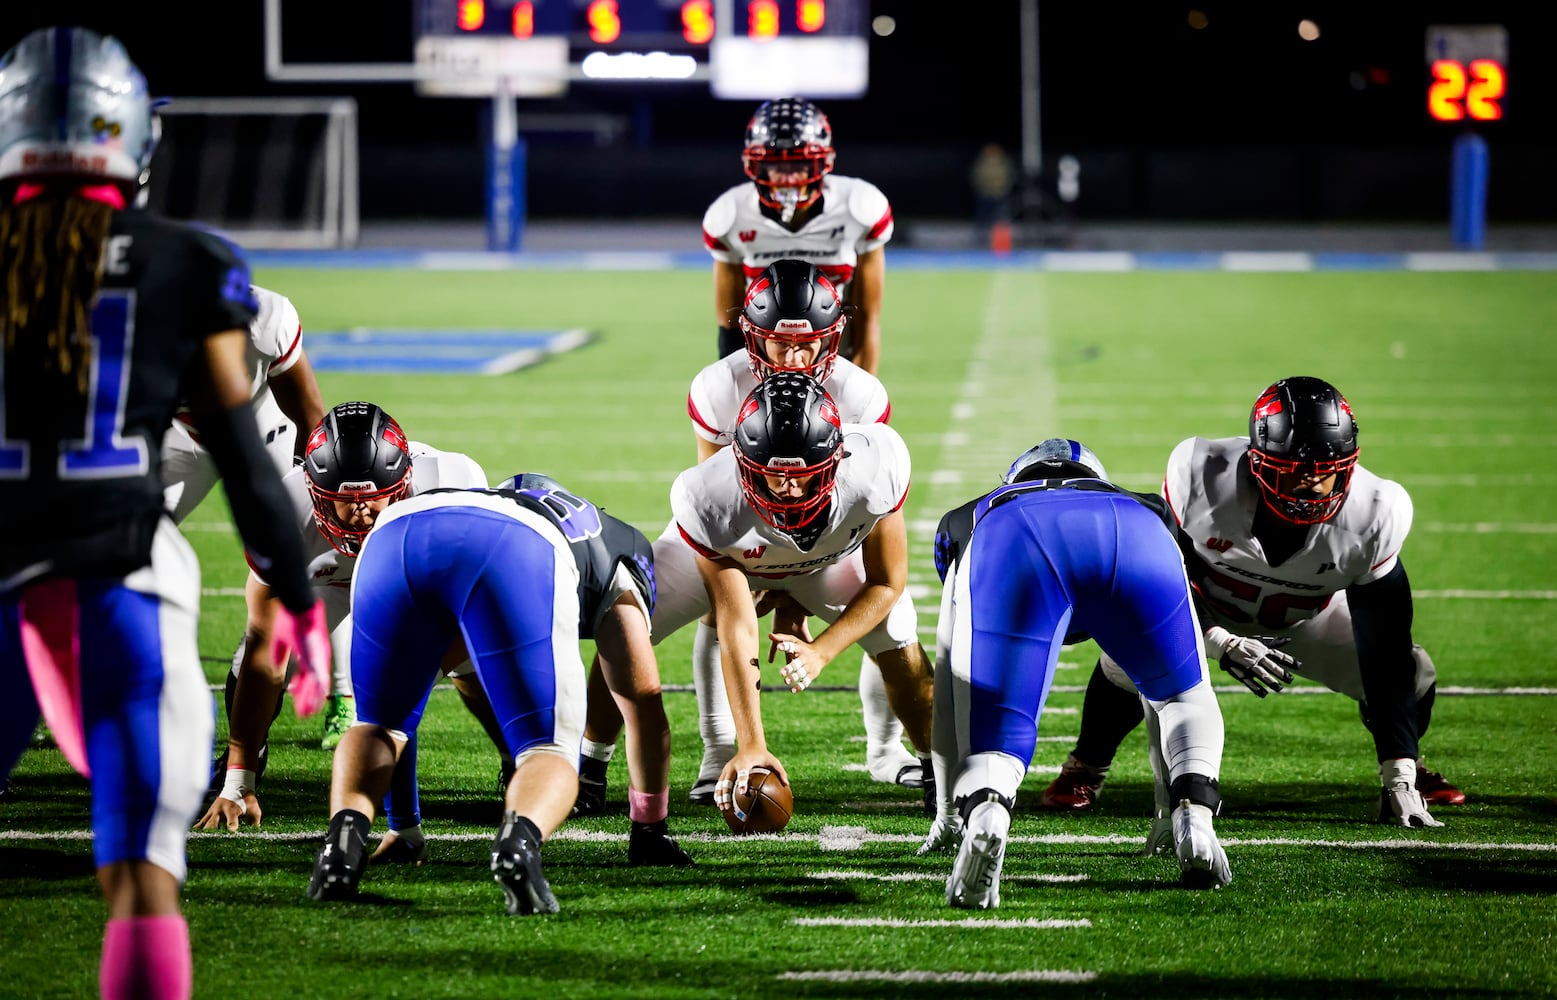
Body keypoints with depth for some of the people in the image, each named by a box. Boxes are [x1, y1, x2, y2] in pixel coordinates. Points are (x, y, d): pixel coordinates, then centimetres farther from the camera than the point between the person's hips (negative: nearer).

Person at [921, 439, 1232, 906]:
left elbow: (949, 688, 49)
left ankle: (981, 811, -34)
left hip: (1011, 548, -1)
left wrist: (948, 810, 57)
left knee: (996, 738, 2)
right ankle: (1192, 814, 0)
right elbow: (1161, 689, 55)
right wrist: (1167, 806, 63)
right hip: (1132, 539, 1)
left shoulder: (966, 524, 48)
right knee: (1186, 698, 28)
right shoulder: (1141, 508, 49)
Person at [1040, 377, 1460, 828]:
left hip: (1309, 620, 2)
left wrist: (1399, 779, -32)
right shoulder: (1206, 477, -37)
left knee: (1413, 674, -17)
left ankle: (1405, 774, 20)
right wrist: (1222, 645, -38)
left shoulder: (1373, 517, -33)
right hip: (1211, 613, -1)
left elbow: (1384, 655, -29)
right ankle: (1084, 770, 4)